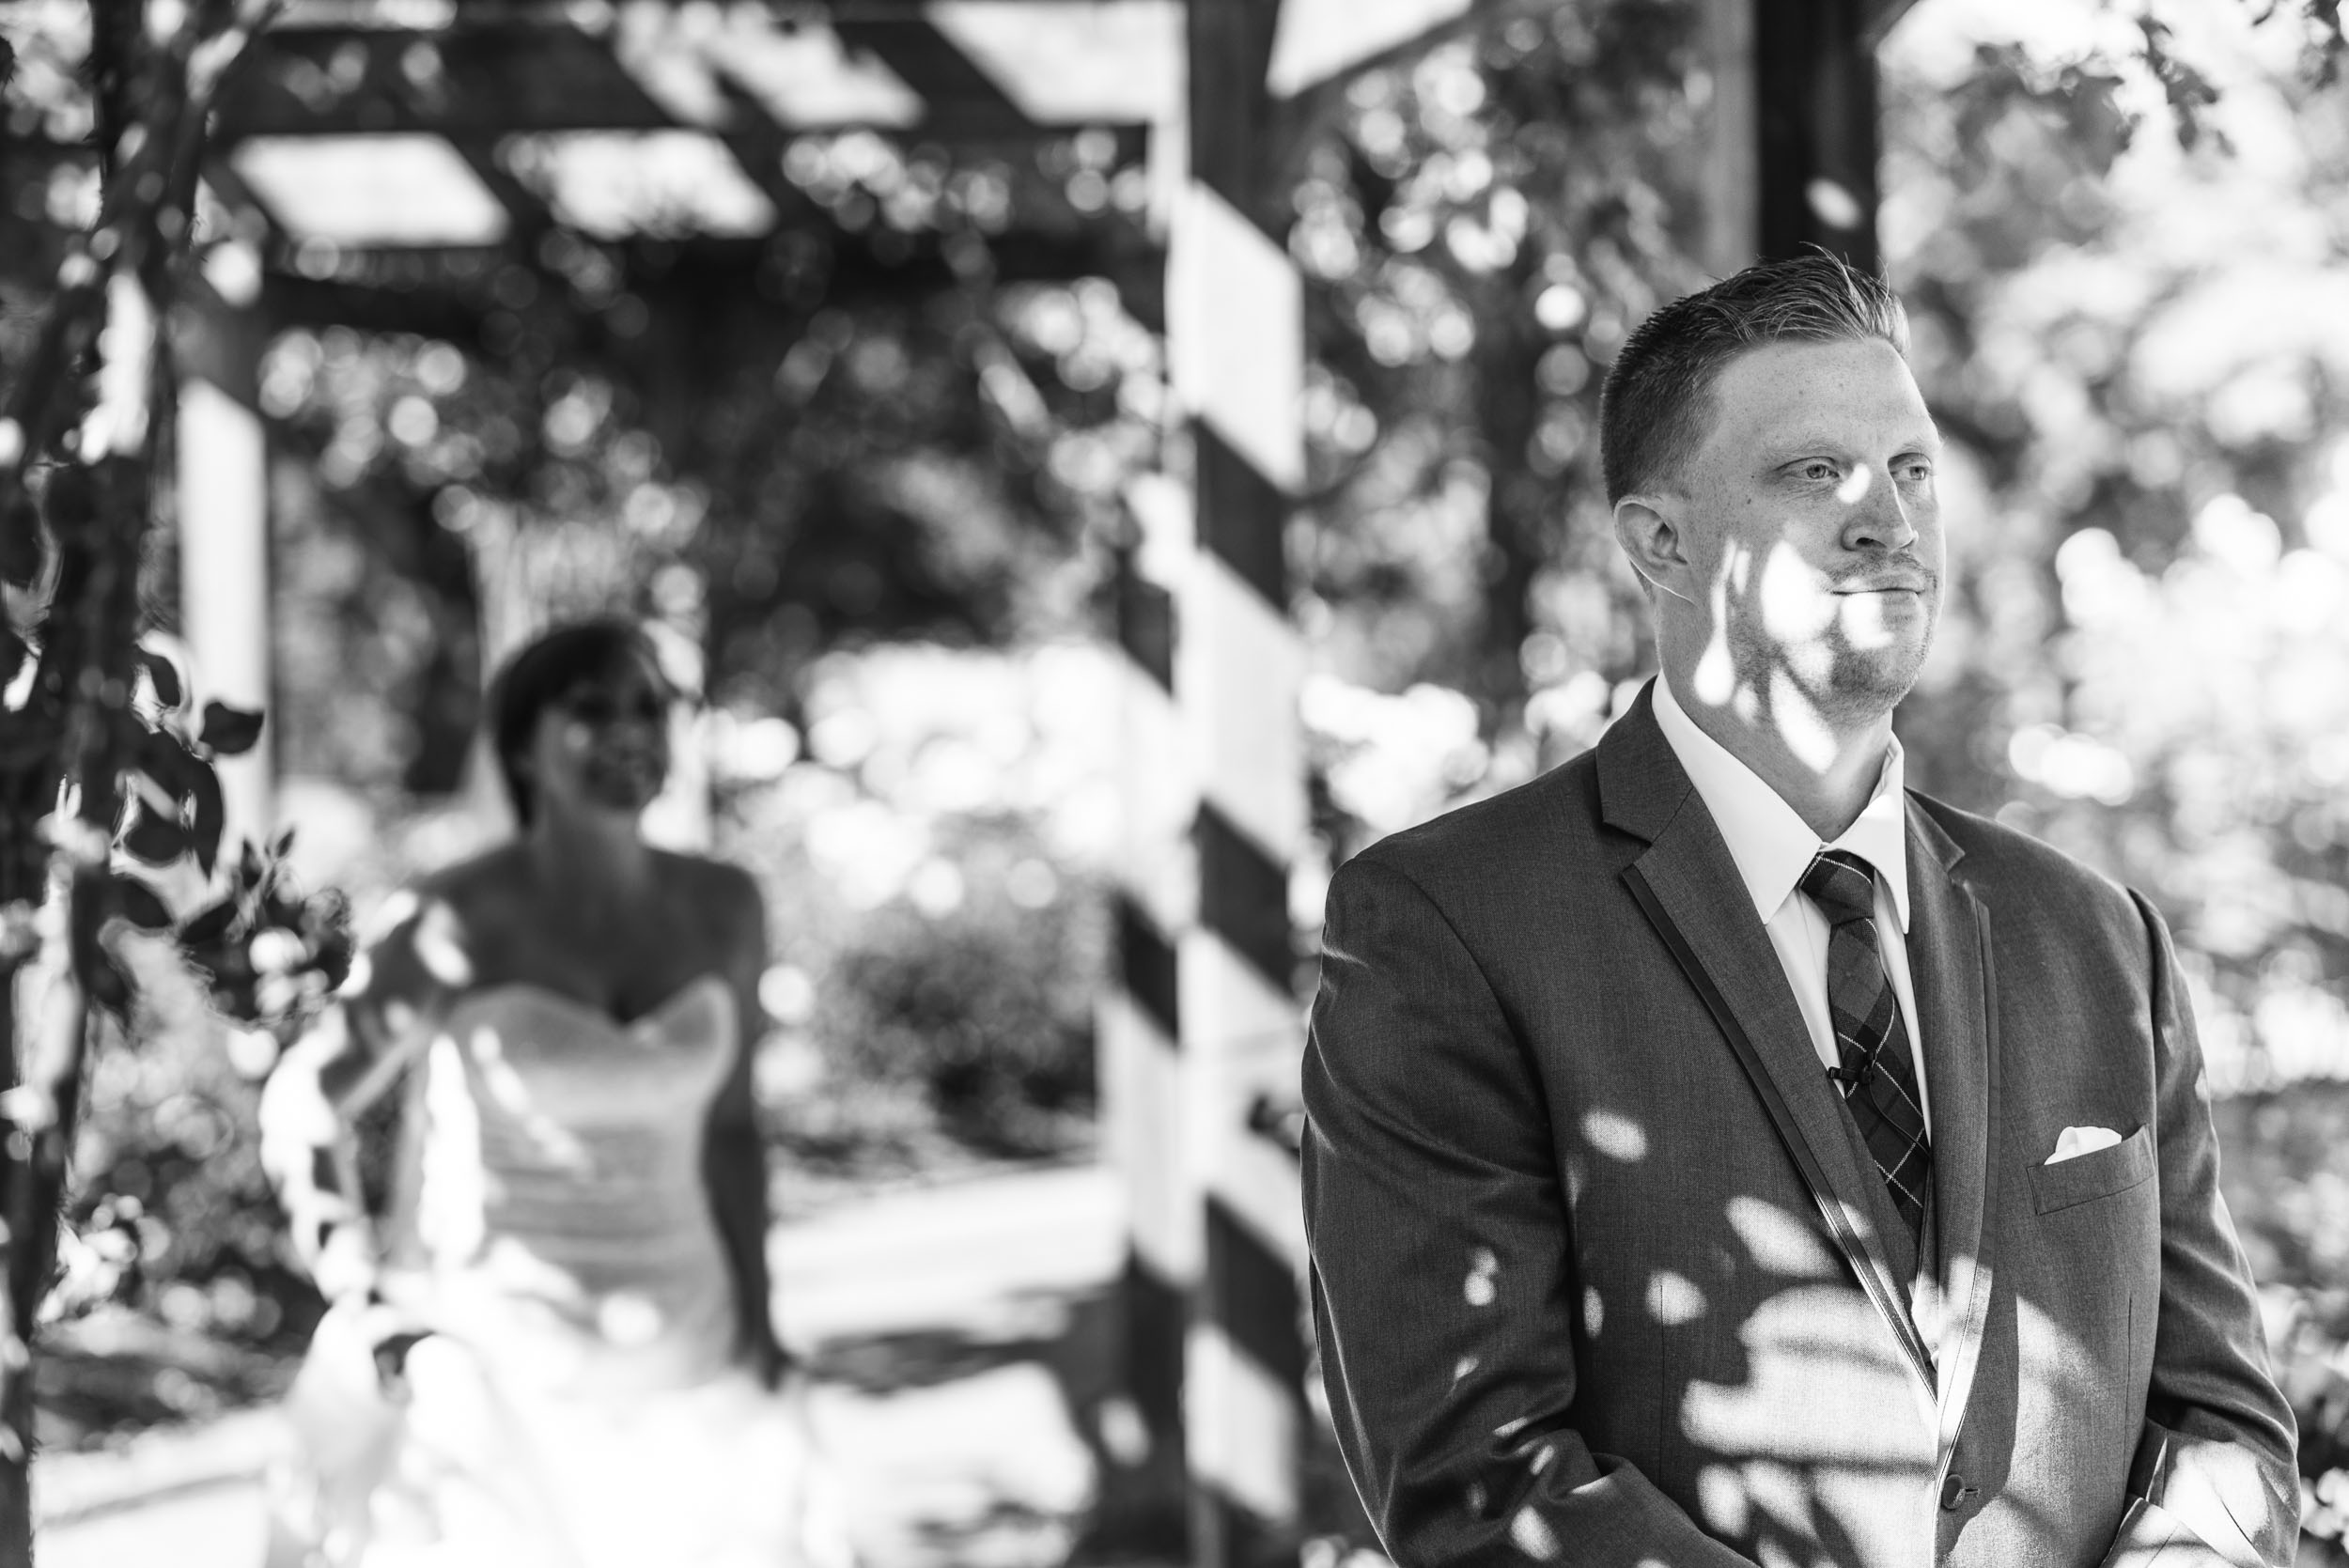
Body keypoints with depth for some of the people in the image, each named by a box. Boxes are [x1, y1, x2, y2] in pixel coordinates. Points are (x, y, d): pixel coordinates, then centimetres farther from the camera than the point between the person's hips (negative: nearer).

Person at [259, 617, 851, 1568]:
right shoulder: (458, 924, -12)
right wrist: (372, 1314, -9)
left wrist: (754, 1311, 9)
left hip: (681, 1352, 4)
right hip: (490, 1364, -4)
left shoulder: (721, 910, 2)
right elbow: (304, 1109, -4)